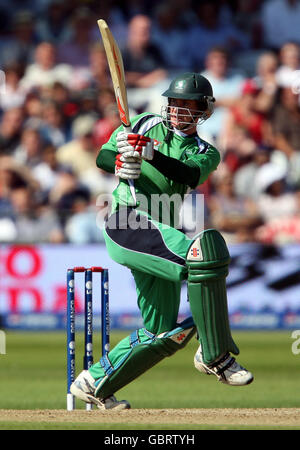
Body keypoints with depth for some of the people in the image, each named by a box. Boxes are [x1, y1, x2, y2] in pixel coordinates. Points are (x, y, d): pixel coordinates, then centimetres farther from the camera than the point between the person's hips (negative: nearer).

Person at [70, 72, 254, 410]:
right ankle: (214, 355, -27)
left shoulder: (205, 153, 15)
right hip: (126, 223, -6)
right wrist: (118, 163, -16)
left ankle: (94, 383, 19)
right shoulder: (147, 125, 12)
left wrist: (151, 156, -27)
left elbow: (191, 175, -8)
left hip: (159, 237, 6)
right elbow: (102, 156, 9)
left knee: (161, 336, 3)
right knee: (204, 252, -30)